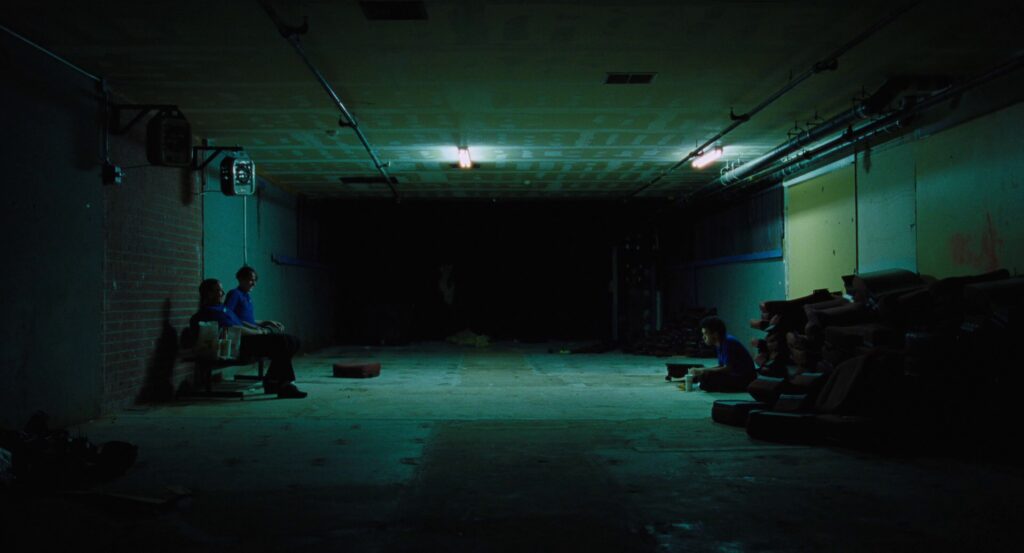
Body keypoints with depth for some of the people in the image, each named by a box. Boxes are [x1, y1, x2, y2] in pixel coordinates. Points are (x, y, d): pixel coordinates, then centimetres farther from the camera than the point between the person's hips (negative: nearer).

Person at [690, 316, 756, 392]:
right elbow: (722, 367, 13)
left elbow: (727, 369, -23)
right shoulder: (720, 343, 9)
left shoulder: (728, 342, -18)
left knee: (705, 380, -24)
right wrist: (700, 371, 1)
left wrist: (702, 371, -19)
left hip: (745, 378, -10)